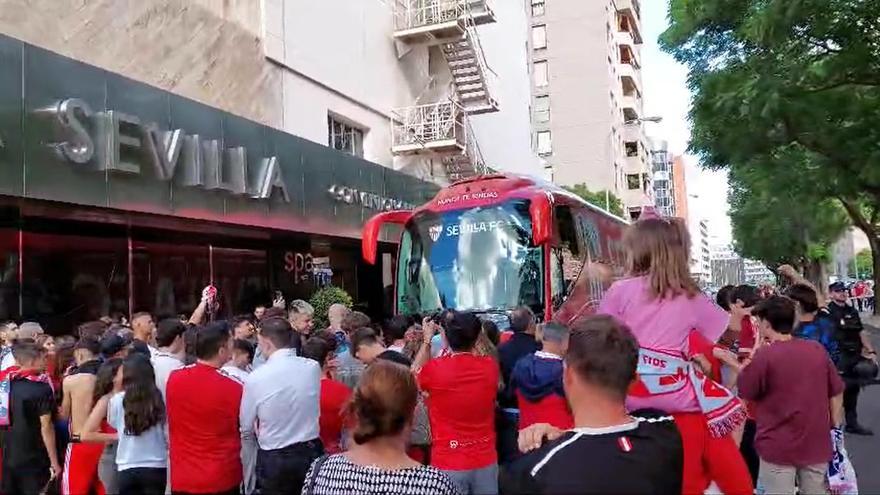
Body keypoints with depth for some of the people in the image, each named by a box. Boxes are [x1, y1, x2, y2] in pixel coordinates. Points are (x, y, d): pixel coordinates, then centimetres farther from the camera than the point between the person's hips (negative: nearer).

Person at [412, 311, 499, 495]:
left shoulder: (434, 369, -16)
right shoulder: (490, 367, -8)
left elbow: (414, 374, 7)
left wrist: (427, 340, 13)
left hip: (448, 463, -3)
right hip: (485, 461, 3)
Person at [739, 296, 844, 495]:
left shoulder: (765, 355, -16)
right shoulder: (818, 349, -1)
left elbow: (745, 391, -5)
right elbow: (836, 392, 6)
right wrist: (835, 426, 16)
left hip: (780, 447, -4)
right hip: (817, 444, 5)